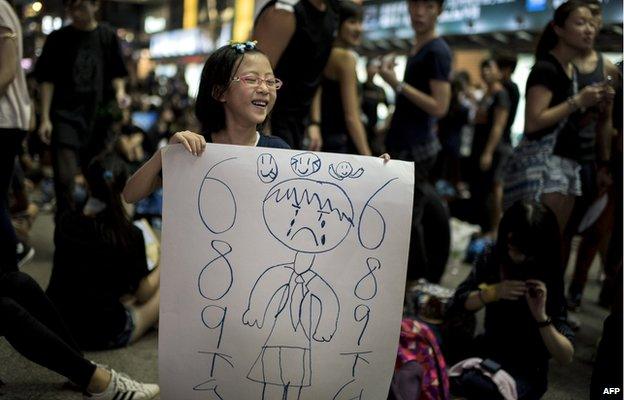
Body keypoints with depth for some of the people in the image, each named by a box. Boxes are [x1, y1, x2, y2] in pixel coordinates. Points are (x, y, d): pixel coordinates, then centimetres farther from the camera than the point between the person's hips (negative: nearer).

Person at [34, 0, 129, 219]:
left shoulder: (107, 36, 5)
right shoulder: (58, 39, 2)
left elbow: (116, 74, 8)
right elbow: (47, 80, 3)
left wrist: (119, 92, -14)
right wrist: (45, 118, -4)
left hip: (99, 115, 2)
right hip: (66, 115, -1)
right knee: (64, 176, -10)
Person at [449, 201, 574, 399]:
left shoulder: (549, 280, -18)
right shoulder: (492, 257, -7)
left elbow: (566, 357, -17)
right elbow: (458, 303, -6)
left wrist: (541, 316, -32)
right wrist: (493, 292, -22)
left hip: (527, 369, -4)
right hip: (488, 350, 5)